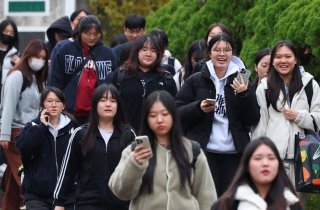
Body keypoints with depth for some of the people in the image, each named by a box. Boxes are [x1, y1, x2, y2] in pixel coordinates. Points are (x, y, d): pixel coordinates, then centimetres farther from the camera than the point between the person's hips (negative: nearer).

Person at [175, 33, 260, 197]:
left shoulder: (241, 81, 9)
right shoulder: (196, 81, 6)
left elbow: (253, 119, 4)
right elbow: (178, 113, 3)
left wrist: (244, 94, -12)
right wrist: (199, 108, -15)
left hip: (234, 154, 2)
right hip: (204, 152, -2)